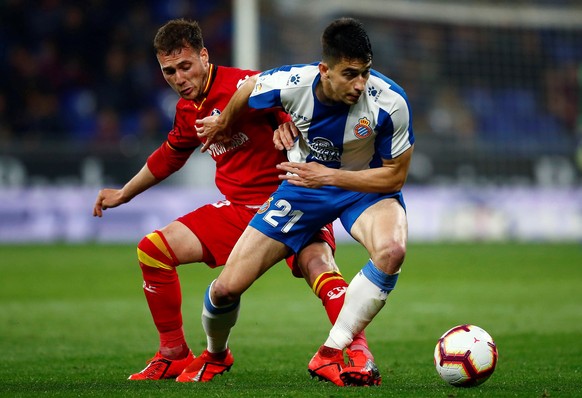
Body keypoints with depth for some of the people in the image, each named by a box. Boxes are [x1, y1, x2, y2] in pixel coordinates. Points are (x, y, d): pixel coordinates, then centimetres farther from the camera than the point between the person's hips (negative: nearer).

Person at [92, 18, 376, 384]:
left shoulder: (243, 85, -16)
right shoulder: (188, 109, 9)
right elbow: (170, 155, 29)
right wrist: (124, 193, 39)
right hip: (239, 210, 8)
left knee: (316, 262, -35)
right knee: (153, 248, 1)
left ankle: (359, 353, -42)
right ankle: (174, 354, 11)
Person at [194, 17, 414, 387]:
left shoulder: (389, 102, -31)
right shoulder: (291, 84, -26)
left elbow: (395, 176, -18)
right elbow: (246, 90, 0)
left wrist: (328, 175, -26)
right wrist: (222, 126, 20)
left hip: (366, 187, -1)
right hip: (303, 187, 2)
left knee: (392, 250, -37)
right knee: (227, 287, -5)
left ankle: (330, 356, -22)